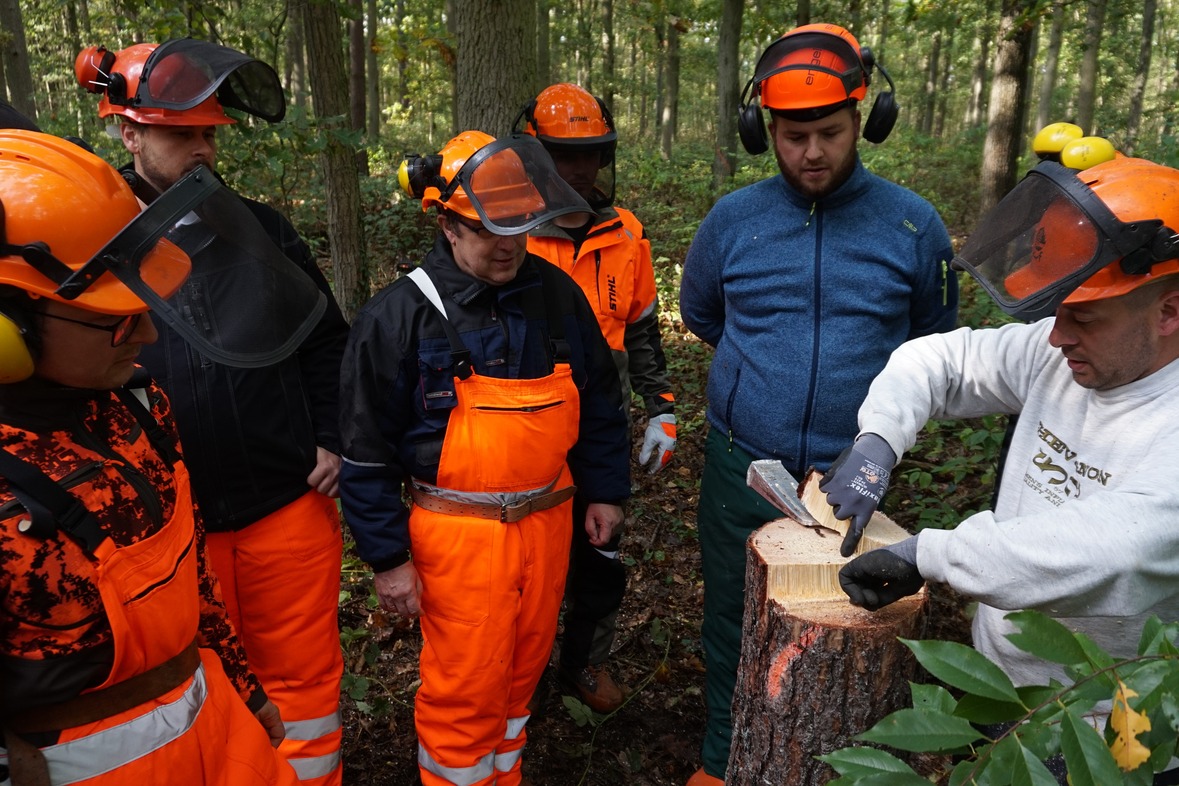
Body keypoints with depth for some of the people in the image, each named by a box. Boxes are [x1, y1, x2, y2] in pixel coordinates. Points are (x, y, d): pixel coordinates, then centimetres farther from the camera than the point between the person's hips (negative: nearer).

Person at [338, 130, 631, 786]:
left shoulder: (557, 294, 0)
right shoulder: (399, 316, -12)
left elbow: (599, 402, 11)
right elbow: (368, 450, -7)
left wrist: (606, 491, 12)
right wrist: (388, 557, -6)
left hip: (547, 518, 4)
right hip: (457, 531, -4)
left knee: (524, 668, 19)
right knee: (465, 687, 5)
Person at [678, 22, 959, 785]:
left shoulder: (912, 225, -7)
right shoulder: (732, 219, -4)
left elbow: (934, 337, 9)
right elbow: (699, 313, 14)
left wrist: (871, 388, 7)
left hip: (854, 474, -1)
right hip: (742, 466, 1)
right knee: (735, 621, 16)